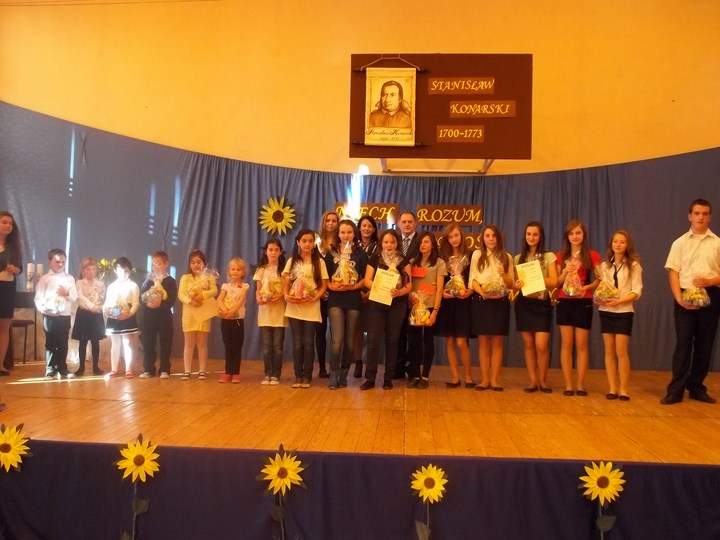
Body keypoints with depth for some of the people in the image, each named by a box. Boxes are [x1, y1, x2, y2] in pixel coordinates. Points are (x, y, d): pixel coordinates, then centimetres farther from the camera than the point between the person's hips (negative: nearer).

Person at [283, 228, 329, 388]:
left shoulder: (319, 262, 3)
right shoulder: (292, 261, 9)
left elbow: (323, 285, 0)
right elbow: (285, 283, 6)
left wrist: (314, 298, -16)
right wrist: (286, 296, -13)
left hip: (311, 308, -2)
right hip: (294, 307, 2)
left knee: (308, 342, 1)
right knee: (297, 343, 4)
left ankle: (307, 376, 9)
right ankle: (298, 376, 11)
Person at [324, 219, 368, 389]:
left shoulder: (361, 254, 5)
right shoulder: (331, 253, 7)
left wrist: (353, 287, -15)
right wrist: (331, 286, -15)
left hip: (353, 300, 1)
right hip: (335, 300, -1)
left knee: (349, 340, 6)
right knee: (337, 339, -10)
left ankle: (343, 375, 16)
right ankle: (333, 376, -3)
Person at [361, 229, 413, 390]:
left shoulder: (404, 261, 5)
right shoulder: (375, 259, 5)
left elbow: (409, 285, 0)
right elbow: (367, 280, -2)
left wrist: (399, 292, -21)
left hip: (397, 304, 1)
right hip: (377, 303, -1)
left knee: (392, 340, 6)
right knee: (373, 339, -6)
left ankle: (388, 378, 13)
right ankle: (370, 378, 0)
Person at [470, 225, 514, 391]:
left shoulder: (506, 257, 9)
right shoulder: (477, 255, 7)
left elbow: (511, 284, 6)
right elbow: (472, 280, 0)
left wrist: (504, 275, -15)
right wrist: (483, 292, -18)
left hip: (501, 302, 1)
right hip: (482, 302, -1)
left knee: (497, 342, 2)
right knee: (483, 342, 2)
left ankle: (495, 379, 7)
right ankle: (484, 379, 9)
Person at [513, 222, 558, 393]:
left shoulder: (549, 256, 1)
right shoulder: (518, 258, 10)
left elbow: (554, 282, -7)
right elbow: (514, 282, 10)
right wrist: (516, 285, -14)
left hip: (542, 303, -3)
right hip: (523, 304, 3)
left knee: (541, 345, -8)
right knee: (528, 344, 5)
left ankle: (543, 380, 10)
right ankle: (533, 380, 14)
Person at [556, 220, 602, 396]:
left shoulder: (592, 255, 1)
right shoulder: (560, 256, 7)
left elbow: (600, 279, 3)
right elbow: (556, 282, 7)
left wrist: (588, 287, -15)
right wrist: (565, 272, -11)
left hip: (583, 303, -2)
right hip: (564, 302, 2)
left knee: (581, 345, 1)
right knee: (566, 344, 2)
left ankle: (581, 385, 9)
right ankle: (568, 385, 6)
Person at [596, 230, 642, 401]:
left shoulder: (634, 265, -1)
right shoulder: (605, 266, 12)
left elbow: (637, 291, -7)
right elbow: (598, 288, 10)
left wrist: (619, 301, -20)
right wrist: (598, 299, -12)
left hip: (624, 311, -4)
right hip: (605, 311, 4)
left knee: (621, 351, -6)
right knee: (609, 350, 4)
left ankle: (623, 389, 4)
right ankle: (612, 388, 9)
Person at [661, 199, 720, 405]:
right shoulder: (680, 243, 6)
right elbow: (673, 273, 0)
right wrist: (679, 298, -11)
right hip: (685, 297, -1)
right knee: (683, 343, -3)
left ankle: (696, 388, 18)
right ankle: (676, 390, 0)